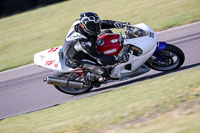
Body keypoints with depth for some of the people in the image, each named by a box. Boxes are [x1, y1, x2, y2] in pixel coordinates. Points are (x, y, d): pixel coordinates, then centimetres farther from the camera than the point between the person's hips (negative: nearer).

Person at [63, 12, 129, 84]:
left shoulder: (81, 22, -22)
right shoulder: (83, 43, -43)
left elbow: (103, 23, -9)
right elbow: (101, 59, -39)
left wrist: (117, 24, -23)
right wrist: (119, 59, -42)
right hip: (77, 60, -8)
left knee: (108, 32, 3)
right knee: (103, 72, -25)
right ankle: (89, 77, 7)